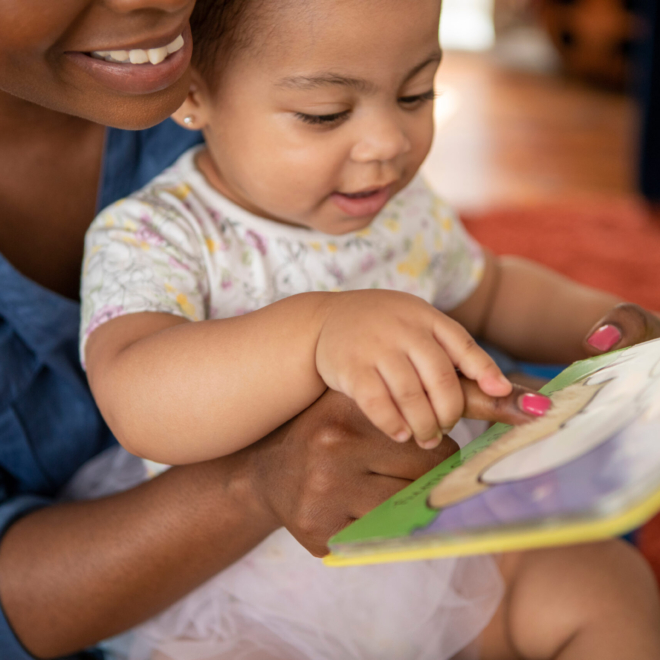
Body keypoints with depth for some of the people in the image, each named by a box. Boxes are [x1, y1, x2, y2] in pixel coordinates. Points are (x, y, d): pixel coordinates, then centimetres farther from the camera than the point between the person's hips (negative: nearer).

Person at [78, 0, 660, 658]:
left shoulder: (400, 205, 2)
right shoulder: (145, 236, -18)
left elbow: (491, 292, 20)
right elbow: (138, 404, -37)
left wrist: (595, 319, 1)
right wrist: (316, 330, -52)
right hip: (250, 606, -4)